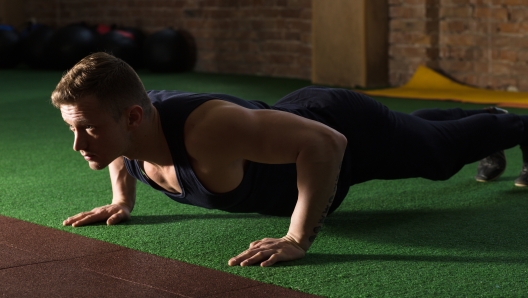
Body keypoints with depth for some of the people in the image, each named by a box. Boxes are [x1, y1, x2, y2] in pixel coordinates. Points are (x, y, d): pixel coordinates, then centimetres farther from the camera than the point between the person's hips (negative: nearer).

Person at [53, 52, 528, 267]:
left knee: (444, 149, 24)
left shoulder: (206, 129, -48)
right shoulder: (120, 126, -24)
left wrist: (298, 240, -49)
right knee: (424, 131, 38)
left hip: (344, 135, -7)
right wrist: (123, 199, -3)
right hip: (293, 116, 8)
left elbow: (326, 144, -49)